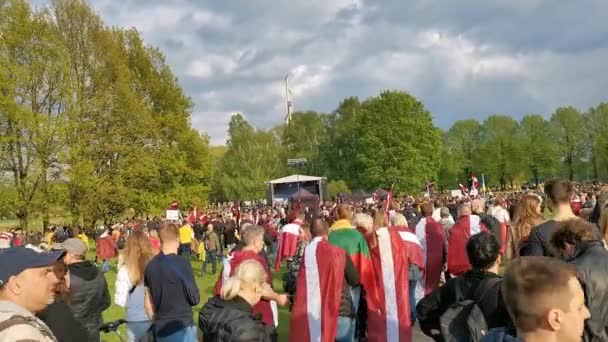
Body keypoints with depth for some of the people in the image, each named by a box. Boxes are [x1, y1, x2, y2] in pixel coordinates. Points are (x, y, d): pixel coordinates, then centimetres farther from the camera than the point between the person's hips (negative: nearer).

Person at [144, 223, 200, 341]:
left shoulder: (150, 266, 2)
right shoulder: (182, 263, -15)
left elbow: (147, 303, 9)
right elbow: (195, 298, -10)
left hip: (160, 328, 6)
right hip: (182, 326, -6)